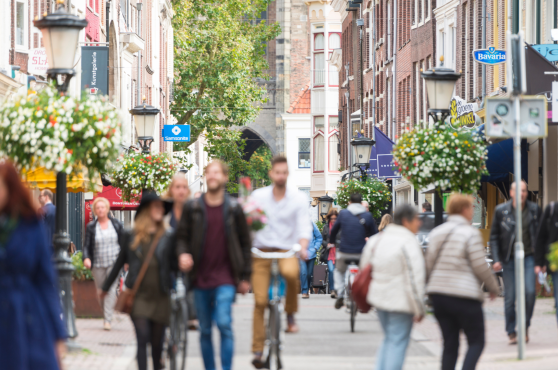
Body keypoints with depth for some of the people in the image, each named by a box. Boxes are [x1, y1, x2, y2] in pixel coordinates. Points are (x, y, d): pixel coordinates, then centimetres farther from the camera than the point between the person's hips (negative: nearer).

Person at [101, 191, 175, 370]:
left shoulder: (167, 236, 4)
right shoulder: (131, 235, 4)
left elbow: (173, 264, 4)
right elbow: (120, 261, 15)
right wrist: (106, 287, 22)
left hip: (160, 297, 1)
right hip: (138, 295, -1)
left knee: (157, 342, 7)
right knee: (142, 338, -12)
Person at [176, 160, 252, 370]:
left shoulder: (234, 209, 3)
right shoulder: (192, 208, 4)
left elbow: (245, 243, 8)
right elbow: (181, 236, 10)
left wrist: (245, 277, 6)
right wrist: (182, 254, -12)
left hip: (225, 278, -2)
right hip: (200, 278, 2)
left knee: (224, 323, -16)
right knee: (205, 331, 9)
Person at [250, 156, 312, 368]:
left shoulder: (299, 198, 2)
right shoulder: (258, 196, 4)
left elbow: (304, 226, -4)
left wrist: (303, 247, -21)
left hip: (287, 250, -1)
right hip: (261, 251, 1)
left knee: (290, 272, -36)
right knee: (260, 300, -5)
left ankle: (291, 315, -12)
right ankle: (257, 349, 6)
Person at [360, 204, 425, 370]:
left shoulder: (375, 240, 10)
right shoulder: (409, 243, -15)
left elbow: (365, 268, 18)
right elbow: (414, 278, -18)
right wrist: (419, 309, -14)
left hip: (379, 298, 8)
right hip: (401, 301, -8)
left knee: (389, 340, 20)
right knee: (398, 343, -2)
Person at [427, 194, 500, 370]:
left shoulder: (436, 232, 10)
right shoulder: (471, 233, -10)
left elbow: (429, 265, 11)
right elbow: (480, 267, -10)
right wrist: (494, 288, 5)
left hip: (438, 294, 6)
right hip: (465, 295, -6)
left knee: (450, 344, 11)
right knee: (476, 342, 3)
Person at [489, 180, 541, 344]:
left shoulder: (535, 209, 3)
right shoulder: (501, 210, 0)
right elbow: (494, 236, 4)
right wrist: (496, 259, -5)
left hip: (529, 258, 0)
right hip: (509, 259, 0)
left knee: (530, 292, -15)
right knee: (509, 298, 1)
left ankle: (525, 326, 5)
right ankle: (511, 333, 13)